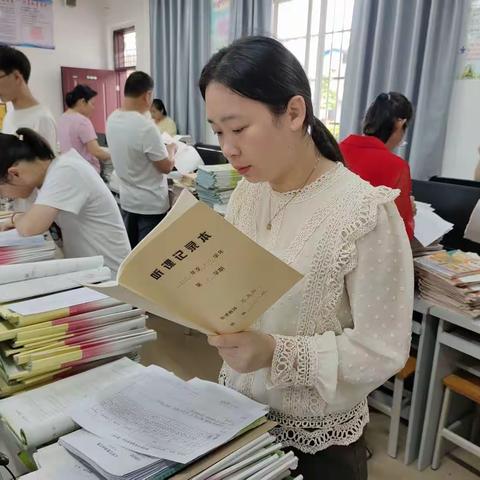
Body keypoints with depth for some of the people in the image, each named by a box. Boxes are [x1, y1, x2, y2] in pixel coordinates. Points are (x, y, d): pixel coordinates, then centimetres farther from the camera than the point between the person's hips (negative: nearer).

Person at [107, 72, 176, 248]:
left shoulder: (112, 120, 0)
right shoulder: (145, 126, -24)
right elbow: (166, 167, -15)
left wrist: (160, 148, 17)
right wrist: (170, 150, 4)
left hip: (127, 200, 8)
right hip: (151, 204, -7)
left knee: (131, 251, 17)